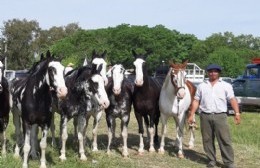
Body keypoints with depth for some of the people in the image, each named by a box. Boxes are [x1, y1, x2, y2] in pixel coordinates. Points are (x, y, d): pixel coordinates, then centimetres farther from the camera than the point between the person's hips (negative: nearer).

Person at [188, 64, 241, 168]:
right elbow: (196, 101, 12)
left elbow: (232, 100, -1)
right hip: (205, 116, 2)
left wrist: (237, 113, -13)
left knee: (225, 140, -3)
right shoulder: (202, 86, 13)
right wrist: (191, 115, 5)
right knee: (207, 140, 7)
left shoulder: (226, 85, 6)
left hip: (220, 116, -2)